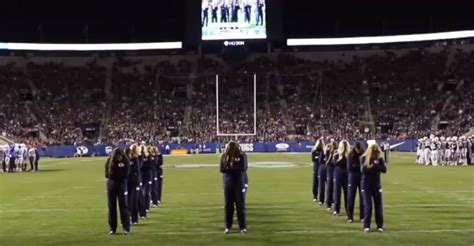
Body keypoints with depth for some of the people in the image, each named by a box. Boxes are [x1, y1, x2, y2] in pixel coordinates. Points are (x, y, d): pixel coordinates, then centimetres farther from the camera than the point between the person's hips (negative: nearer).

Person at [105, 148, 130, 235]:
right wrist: (119, 174, -15)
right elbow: (107, 174, -5)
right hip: (111, 185, 2)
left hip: (121, 185, -2)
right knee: (112, 207, 7)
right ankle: (112, 228, 15)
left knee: (123, 206, 0)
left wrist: (114, 173, -12)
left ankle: (126, 228, 6)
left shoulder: (125, 162, -7)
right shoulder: (109, 161, -4)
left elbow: (125, 174, -10)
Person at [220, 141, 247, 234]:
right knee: (228, 204, 6)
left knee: (240, 204, 1)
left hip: (239, 182, -2)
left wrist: (229, 168, -11)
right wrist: (236, 169, -12)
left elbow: (243, 168, -15)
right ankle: (228, 226, 14)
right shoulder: (224, 156, 0)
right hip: (228, 182, 2)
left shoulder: (241, 156, -4)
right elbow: (222, 169, -8)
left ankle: (243, 226, 6)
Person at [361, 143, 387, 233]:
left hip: (377, 185, 2)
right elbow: (363, 170, -15)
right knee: (367, 206, -4)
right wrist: (371, 166, -28)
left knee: (379, 206, 3)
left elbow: (384, 169, -13)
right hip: (366, 186, -2)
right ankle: (366, 226, 3)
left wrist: (376, 165, -28)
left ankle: (380, 226, 12)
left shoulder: (380, 158, -2)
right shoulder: (364, 158, -6)